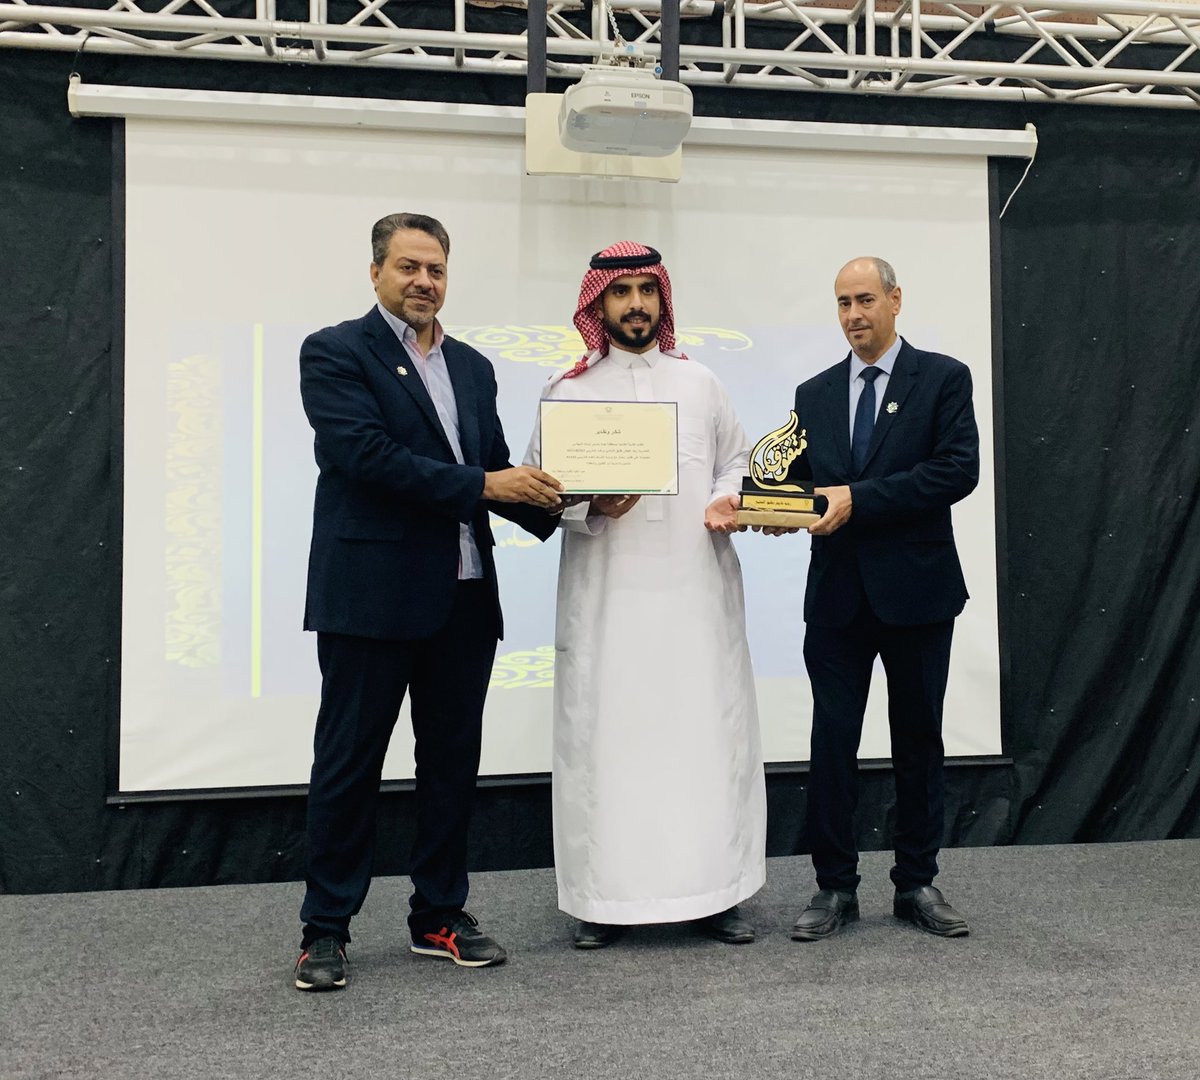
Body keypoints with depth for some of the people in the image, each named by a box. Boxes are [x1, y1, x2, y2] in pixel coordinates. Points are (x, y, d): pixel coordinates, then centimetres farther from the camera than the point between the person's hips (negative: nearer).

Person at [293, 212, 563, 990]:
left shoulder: (473, 366, 16)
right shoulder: (336, 352, -3)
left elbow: (494, 468, 13)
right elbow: (365, 454, -16)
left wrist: (544, 498, -8)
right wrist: (482, 485, -18)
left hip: (463, 597, 6)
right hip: (372, 594, -6)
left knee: (453, 761, 12)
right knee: (349, 764, 4)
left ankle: (441, 915, 26)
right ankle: (326, 930, 18)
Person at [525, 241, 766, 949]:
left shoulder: (701, 383, 14)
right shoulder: (569, 392, 8)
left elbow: (737, 459, 17)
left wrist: (728, 500, -4)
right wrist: (593, 507, -14)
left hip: (696, 587, 2)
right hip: (607, 594, -1)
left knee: (708, 730, 2)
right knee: (606, 733, 0)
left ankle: (715, 891, 14)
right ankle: (609, 897, 12)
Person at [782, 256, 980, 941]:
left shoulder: (943, 377, 0)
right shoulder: (814, 394, 13)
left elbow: (959, 468, -13)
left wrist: (857, 498, -19)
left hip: (916, 591, -2)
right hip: (838, 595, 3)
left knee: (919, 741, 9)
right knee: (832, 743, 4)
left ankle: (918, 885, 23)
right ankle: (836, 888, 16)